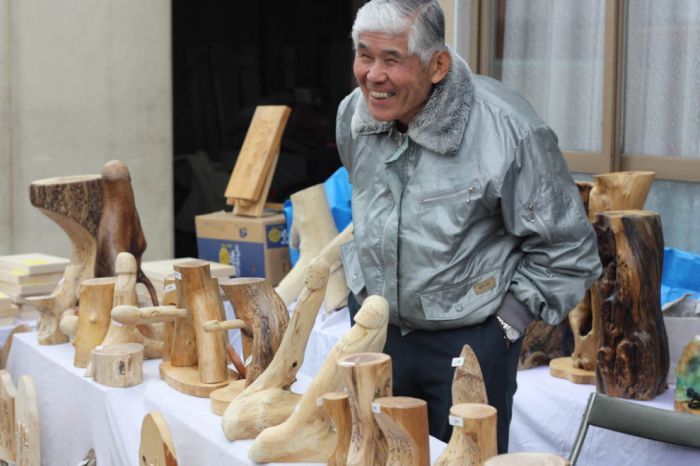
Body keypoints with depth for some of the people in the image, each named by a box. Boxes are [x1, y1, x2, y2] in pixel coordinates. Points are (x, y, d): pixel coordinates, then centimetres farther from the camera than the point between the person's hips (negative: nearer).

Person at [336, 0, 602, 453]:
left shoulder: (508, 131, -22)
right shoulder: (353, 114, -4)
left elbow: (566, 250, -12)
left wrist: (508, 319, -12)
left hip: (470, 340, -5)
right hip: (373, 325, 6)